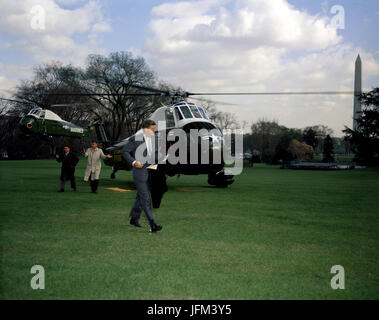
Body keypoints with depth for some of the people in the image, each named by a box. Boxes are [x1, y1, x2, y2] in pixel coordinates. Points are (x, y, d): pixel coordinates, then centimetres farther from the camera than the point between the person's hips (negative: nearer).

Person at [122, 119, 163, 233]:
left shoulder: (153, 139, 9)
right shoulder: (135, 138, -11)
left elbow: (155, 152, 21)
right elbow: (124, 151, -8)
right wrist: (133, 162, -20)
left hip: (150, 171, 7)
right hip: (139, 171, -7)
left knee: (141, 196, 17)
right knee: (145, 199, -10)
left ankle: (134, 218, 32)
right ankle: (152, 225, -13)